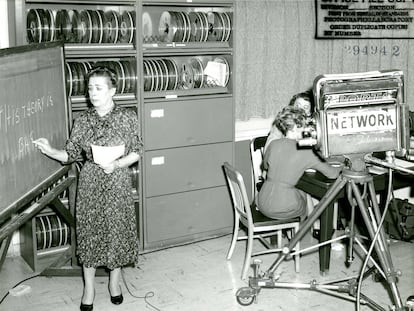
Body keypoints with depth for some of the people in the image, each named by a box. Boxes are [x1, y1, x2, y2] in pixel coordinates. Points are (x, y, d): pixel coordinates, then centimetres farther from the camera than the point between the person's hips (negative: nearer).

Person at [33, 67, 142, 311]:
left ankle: (114, 282, 29)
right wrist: (50, 150, -16)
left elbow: (137, 151, -2)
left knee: (117, 231, 7)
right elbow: (71, 154, 1)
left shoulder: (128, 117, -6)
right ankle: (89, 287, 23)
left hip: (117, 183, -1)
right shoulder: (83, 120, 0)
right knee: (89, 233, 7)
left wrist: (117, 164, -17)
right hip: (90, 183, 2)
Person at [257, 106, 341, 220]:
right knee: (306, 195, 29)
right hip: (283, 209, -4)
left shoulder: (273, 144, 1)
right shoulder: (305, 152, -10)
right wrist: (340, 168, 20)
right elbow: (332, 174, -4)